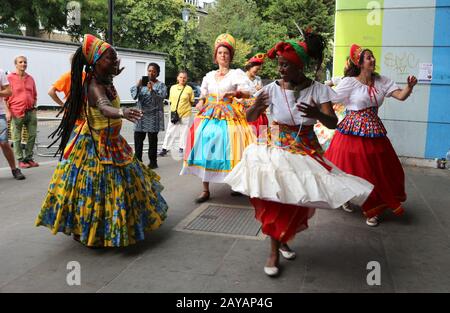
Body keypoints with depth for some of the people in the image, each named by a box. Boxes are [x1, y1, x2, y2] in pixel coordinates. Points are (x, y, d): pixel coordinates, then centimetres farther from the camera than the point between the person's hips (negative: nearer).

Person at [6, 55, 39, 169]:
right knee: (17, 138, 0)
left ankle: (28, 158, 19)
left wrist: (34, 106, 13)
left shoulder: (30, 78, 13)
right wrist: (8, 111, -8)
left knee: (32, 135, 7)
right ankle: (20, 160, 9)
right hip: (17, 113, -5)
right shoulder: (10, 78, -1)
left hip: (31, 112, 5)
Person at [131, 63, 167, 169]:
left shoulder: (161, 85, 2)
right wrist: (137, 86, -20)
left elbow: (161, 97, -15)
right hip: (141, 114, 4)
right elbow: (134, 95, -2)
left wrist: (152, 90, -30)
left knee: (152, 139, -1)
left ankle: (153, 162, 7)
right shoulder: (142, 83, 12)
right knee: (138, 138, 3)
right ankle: (138, 160, 13)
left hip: (153, 116, -4)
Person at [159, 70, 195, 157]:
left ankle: (182, 148, 23)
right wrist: (173, 109, 3)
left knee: (184, 132, 8)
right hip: (174, 114, 2)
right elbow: (171, 101, 12)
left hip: (185, 114, -2)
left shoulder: (189, 89, -3)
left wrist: (184, 107, -5)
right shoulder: (173, 88, 6)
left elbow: (192, 102, 3)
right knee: (170, 131, 4)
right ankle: (165, 148, 11)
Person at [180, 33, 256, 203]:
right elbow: (203, 95, 20)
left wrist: (233, 93, -25)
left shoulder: (237, 73, 5)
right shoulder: (209, 76, 17)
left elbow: (247, 93, -7)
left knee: (230, 148, -11)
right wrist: (201, 103, -2)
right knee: (205, 147, -8)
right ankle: (205, 190, -4)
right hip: (209, 116, 3)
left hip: (229, 116, -3)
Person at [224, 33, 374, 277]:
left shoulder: (318, 90, -10)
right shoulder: (272, 89, -10)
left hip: (307, 153, 1)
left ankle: (281, 240, 38)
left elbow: (333, 123, -16)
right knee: (276, 201, -1)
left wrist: (318, 114, -38)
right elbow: (249, 119, -5)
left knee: (298, 201, 10)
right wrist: (256, 106, -29)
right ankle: (274, 251, 18)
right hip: (277, 151, -1)